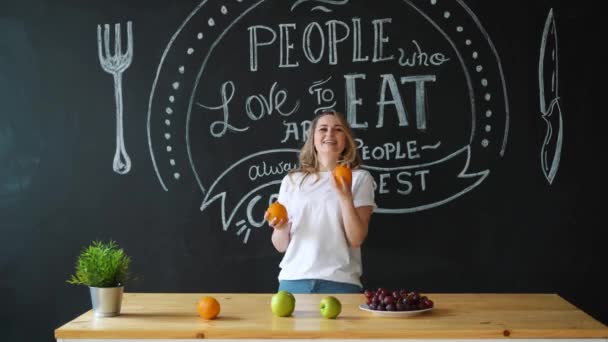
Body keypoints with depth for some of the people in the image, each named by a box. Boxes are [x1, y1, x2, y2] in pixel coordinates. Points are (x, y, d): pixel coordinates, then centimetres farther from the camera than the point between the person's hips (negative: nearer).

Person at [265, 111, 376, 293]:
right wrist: (281, 228, -11)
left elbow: (356, 239, -6)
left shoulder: (359, 178, 3)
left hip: (340, 282, -2)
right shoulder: (292, 180, 9)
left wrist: (345, 196, -16)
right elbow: (281, 246, 10)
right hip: (293, 279, 2)